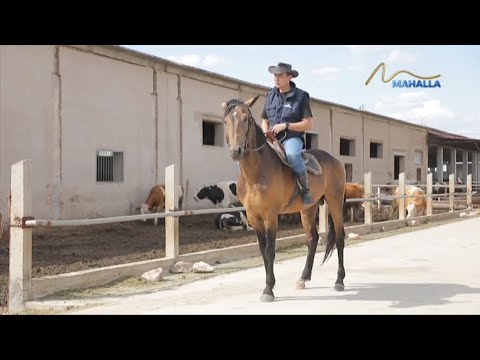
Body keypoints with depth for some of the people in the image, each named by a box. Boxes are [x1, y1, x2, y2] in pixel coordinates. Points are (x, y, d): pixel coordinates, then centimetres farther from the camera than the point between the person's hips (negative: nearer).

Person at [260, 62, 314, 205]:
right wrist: (266, 133, -2)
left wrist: (285, 125, -15)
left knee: (292, 155, -38)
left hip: (292, 138, -5)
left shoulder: (300, 96, -2)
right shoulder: (271, 95, 11)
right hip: (272, 139, 5)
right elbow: (265, 121, 21)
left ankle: (305, 189, -22)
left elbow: (308, 124, -6)